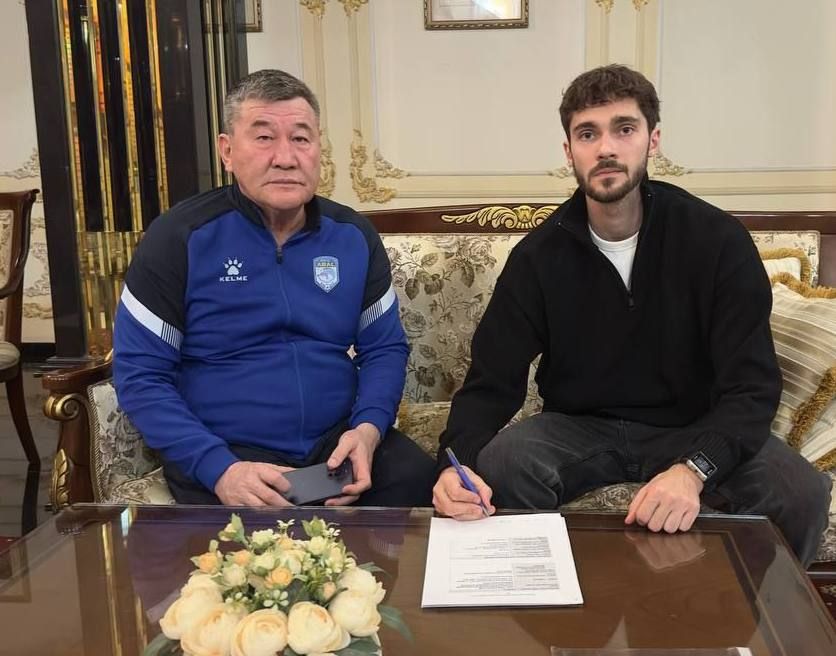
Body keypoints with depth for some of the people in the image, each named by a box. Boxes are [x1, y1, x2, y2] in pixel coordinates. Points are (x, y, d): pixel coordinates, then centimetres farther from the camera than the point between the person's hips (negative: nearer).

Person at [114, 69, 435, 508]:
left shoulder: (354, 236, 5)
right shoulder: (180, 238, -6)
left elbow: (384, 348, 10)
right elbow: (139, 374, -7)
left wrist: (368, 429, -11)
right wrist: (219, 468, -20)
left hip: (337, 442, 4)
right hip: (221, 453, -4)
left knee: (417, 479, -20)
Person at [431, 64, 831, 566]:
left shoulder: (720, 241, -12)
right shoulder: (538, 257, -7)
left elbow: (751, 385, -17)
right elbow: (492, 383, -9)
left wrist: (692, 469, -38)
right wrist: (457, 462, -32)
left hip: (693, 430, 0)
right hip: (579, 427, 1)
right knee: (490, 473, -29)